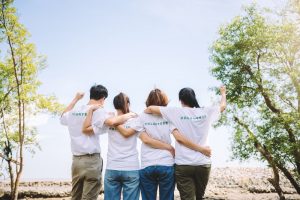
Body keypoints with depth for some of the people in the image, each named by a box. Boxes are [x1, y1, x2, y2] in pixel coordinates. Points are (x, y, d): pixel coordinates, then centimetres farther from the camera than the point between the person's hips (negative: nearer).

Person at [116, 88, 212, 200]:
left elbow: (145, 139, -10)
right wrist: (200, 149, -6)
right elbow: (180, 138, -9)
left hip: (146, 166, 0)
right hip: (166, 165, 0)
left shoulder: (142, 117, 4)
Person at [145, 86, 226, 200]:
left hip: (183, 165, -3)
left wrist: (143, 113, 15)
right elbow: (222, 106, 21)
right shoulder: (206, 112, 1)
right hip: (203, 164, 3)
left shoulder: (177, 112, -7)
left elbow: (151, 108, -8)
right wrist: (223, 93, 41)